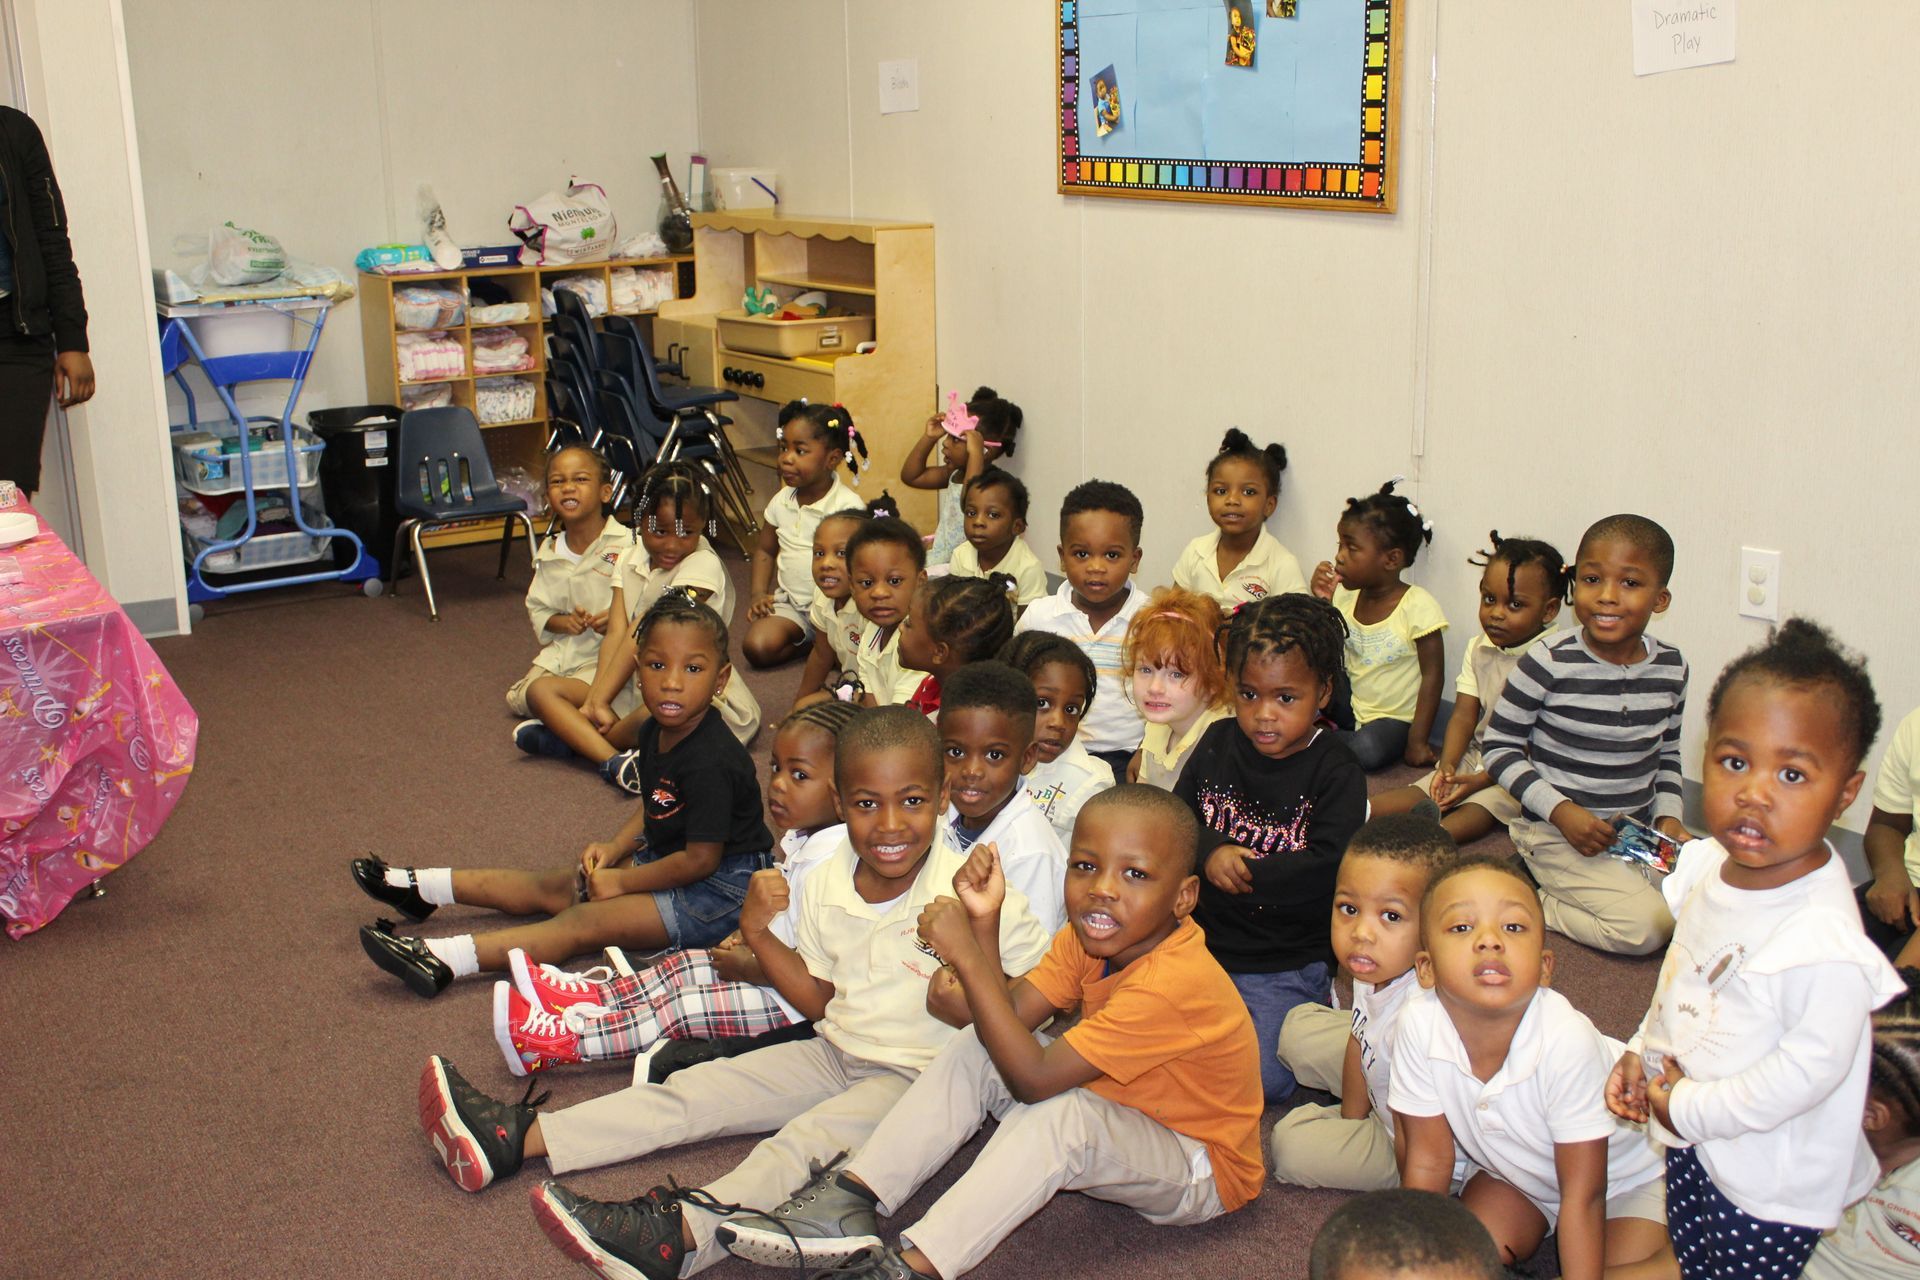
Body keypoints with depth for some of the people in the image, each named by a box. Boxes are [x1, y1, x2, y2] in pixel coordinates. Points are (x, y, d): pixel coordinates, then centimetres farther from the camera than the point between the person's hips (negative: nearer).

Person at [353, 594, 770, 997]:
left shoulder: (709, 764, -29)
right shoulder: (655, 731, 0)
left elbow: (701, 860, -25)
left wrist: (622, 882, -13)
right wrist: (615, 847, 0)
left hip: (719, 889, -9)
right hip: (666, 857, 9)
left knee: (584, 921, -19)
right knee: (552, 886, 12)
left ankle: (440, 960, -28)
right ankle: (422, 888, 19)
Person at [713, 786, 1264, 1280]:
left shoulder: (1176, 984, -34)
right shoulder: (1091, 936, -7)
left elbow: (1032, 1079, -34)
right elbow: (1013, 1016, -10)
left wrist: (966, 956, -35)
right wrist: (983, 924, -23)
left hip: (1202, 1171, -8)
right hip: (1119, 1117, 8)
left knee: (1060, 1112, -35)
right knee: (975, 1048, -5)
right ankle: (851, 1198, -10)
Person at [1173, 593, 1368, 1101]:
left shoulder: (1336, 772, -11)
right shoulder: (1218, 744, 3)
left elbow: (1325, 870, -21)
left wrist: (1241, 875, -18)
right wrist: (1211, 852, -17)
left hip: (1285, 963, -5)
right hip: (1202, 940, 5)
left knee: (1260, 1078, -16)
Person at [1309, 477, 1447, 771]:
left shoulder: (1418, 606, -16)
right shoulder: (1345, 596, 1)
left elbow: (1432, 676, -13)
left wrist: (1418, 741, -16)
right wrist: (1321, 604, -10)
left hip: (1395, 716, -4)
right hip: (1349, 707, 4)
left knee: (1366, 751, -33)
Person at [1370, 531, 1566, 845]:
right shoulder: (1478, 649, 6)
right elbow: (1463, 715, 4)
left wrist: (1482, 779, -21)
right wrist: (1447, 765, -13)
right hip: (1476, 757, 6)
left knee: (1474, 813, -30)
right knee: (1420, 793, -13)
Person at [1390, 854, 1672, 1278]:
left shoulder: (1566, 1040, -38)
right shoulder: (1418, 1024, -30)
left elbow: (1583, 1195, -26)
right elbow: (1428, 1160, -14)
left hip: (1621, 1174, -3)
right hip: (1515, 1169, 3)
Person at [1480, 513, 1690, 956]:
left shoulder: (1671, 668, 0)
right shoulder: (1550, 662, -16)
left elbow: (1667, 754, 15)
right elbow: (1498, 746, -10)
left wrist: (1668, 814, -1)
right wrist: (1561, 810, -18)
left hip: (1637, 829, 7)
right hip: (1556, 830, -7)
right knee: (1646, 927, -21)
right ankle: (1530, 898, 2)